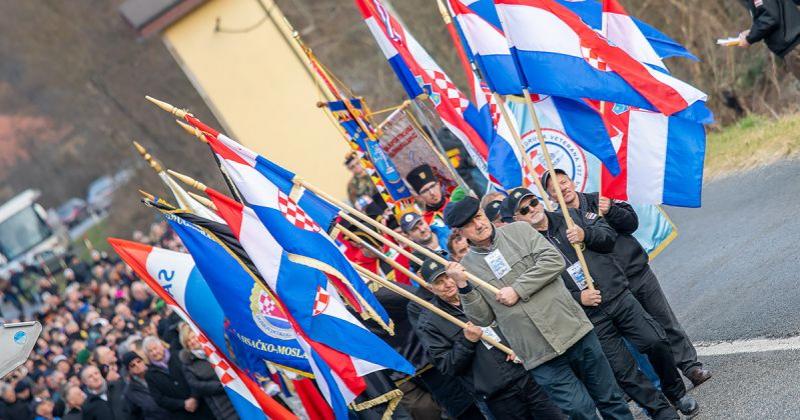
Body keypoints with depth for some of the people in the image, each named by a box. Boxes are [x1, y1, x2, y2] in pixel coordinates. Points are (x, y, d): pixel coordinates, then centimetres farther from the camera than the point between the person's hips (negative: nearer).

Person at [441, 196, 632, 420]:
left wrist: (517, 290, -12)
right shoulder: (466, 267, 5)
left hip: (573, 328, 1)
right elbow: (483, 318, 3)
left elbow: (554, 260, -7)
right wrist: (463, 287, -11)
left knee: (609, 399, 8)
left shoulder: (519, 230, 5)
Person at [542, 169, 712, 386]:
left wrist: (609, 211, -19)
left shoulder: (598, 200, 7)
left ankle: (691, 366, 15)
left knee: (666, 323, 5)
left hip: (638, 272, 2)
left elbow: (632, 222, -2)